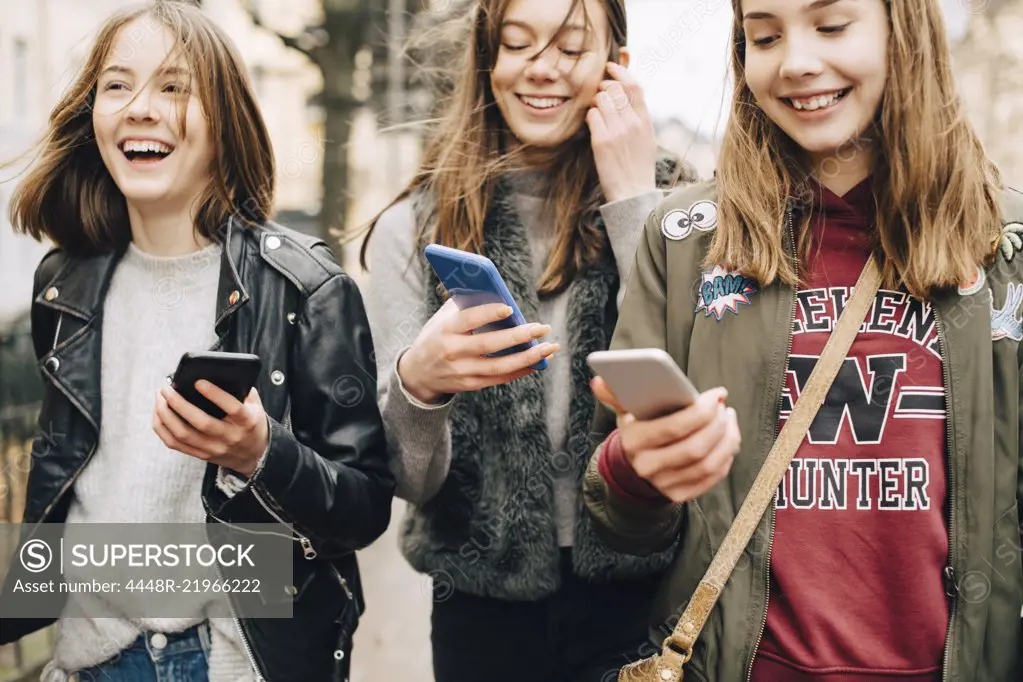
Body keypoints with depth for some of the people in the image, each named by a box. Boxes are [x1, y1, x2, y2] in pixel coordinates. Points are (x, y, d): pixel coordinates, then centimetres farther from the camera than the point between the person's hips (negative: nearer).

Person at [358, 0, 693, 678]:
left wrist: (634, 199, -13)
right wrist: (415, 383, -25)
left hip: (638, 596, -1)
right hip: (485, 604, 1)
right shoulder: (414, 229, -1)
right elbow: (411, 478, -4)